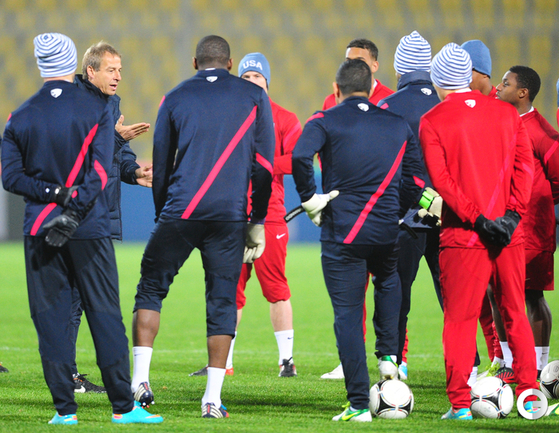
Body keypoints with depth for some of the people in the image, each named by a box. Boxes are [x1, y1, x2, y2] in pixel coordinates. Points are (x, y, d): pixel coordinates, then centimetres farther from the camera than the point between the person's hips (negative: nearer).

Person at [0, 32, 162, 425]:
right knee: (105, 315, 3)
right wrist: (74, 210, -15)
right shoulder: (97, 111, -1)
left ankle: (65, 408, 0)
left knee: (51, 318, 4)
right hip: (90, 230, -1)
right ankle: (123, 406, 2)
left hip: (40, 230, 1)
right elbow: (99, 171, -11)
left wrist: (53, 194, -8)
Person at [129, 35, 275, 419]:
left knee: (151, 289, 12)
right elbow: (264, 166, 7)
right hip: (231, 215, 1)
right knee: (222, 301, 5)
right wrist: (258, 223, 12)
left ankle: (140, 377, 1)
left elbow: (161, 165, 12)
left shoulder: (176, 99, 8)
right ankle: (213, 398, 1)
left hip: (181, 211, -1)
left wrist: (162, 216, 22)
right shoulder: (254, 97, 9)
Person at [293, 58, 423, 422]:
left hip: (342, 232, -3)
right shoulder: (398, 125, 10)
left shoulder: (326, 121, -1)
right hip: (387, 230, 3)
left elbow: (301, 156, -20)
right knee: (388, 281, 35)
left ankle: (359, 404, -2)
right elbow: (414, 177, 10)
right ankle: (388, 355, 21)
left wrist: (311, 198, -8)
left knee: (348, 315, 1)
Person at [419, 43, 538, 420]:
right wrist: (512, 213, -4)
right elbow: (524, 164, 1)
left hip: (463, 235, -3)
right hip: (510, 233, 3)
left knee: (460, 318, 0)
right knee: (515, 314, 12)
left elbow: (442, 179, -11)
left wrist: (476, 218, -12)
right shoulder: (506, 113, 8)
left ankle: (461, 403, -4)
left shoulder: (432, 122, -3)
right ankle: (530, 395, 10)